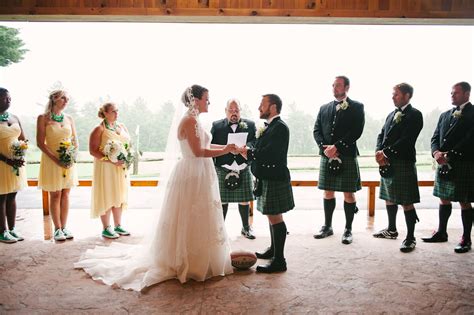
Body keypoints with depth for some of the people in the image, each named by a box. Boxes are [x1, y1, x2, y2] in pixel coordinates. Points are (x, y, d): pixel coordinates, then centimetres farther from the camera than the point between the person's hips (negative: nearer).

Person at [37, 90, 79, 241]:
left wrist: (73, 155, -7)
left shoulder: (69, 119, 8)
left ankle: (64, 227, 16)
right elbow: (40, 142, -9)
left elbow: (75, 141, 11)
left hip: (69, 161, 4)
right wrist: (55, 159, -18)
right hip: (51, 160, -4)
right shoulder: (43, 118, -4)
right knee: (55, 195, 2)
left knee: (65, 194, 7)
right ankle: (57, 229, 12)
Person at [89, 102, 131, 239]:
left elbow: (129, 144, 18)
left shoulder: (122, 126, 11)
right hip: (105, 168, -6)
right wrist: (111, 161, -22)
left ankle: (118, 225, 22)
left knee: (119, 196, 11)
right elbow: (93, 151, -15)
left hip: (121, 168, 6)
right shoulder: (99, 129, -9)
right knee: (106, 196, 0)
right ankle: (106, 228, 11)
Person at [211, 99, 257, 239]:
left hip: (243, 170, 1)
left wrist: (246, 147, -19)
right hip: (223, 170, -1)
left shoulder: (250, 125, 9)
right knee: (222, 201, 4)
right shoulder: (216, 126, 6)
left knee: (244, 200, 9)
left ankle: (246, 228, 26)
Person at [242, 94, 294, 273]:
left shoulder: (280, 127, -16)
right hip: (268, 178, 10)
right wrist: (249, 151, -3)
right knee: (272, 216, 19)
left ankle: (279, 260, 1)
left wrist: (248, 152, -16)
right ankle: (273, 249, 34)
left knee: (275, 217, -6)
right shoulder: (269, 127, 15)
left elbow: (270, 154, -25)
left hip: (275, 179, -10)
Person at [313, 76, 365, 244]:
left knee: (348, 193, 1)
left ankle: (348, 229, 13)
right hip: (327, 156, 4)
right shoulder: (324, 108, 14)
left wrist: (336, 146, -16)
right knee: (328, 192, 10)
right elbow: (317, 130, 8)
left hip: (347, 156, -4)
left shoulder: (357, 107, 1)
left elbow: (356, 131, -10)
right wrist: (324, 148, -10)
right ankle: (327, 226, 22)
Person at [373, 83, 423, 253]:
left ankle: (410, 237, 5)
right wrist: (379, 152, -6)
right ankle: (392, 230, 32)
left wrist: (386, 153, -18)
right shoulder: (391, 115, 17)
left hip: (404, 163, -8)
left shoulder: (415, 115, -7)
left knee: (406, 202, -4)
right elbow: (381, 135, 13)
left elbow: (406, 140, -17)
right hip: (387, 163, 8)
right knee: (389, 198, 17)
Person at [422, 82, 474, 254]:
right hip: (444, 164, 6)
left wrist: (450, 155, -20)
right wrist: (436, 152, -10)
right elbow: (435, 137, 9)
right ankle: (441, 233, 26)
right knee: (444, 199, 14)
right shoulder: (445, 115, 15)